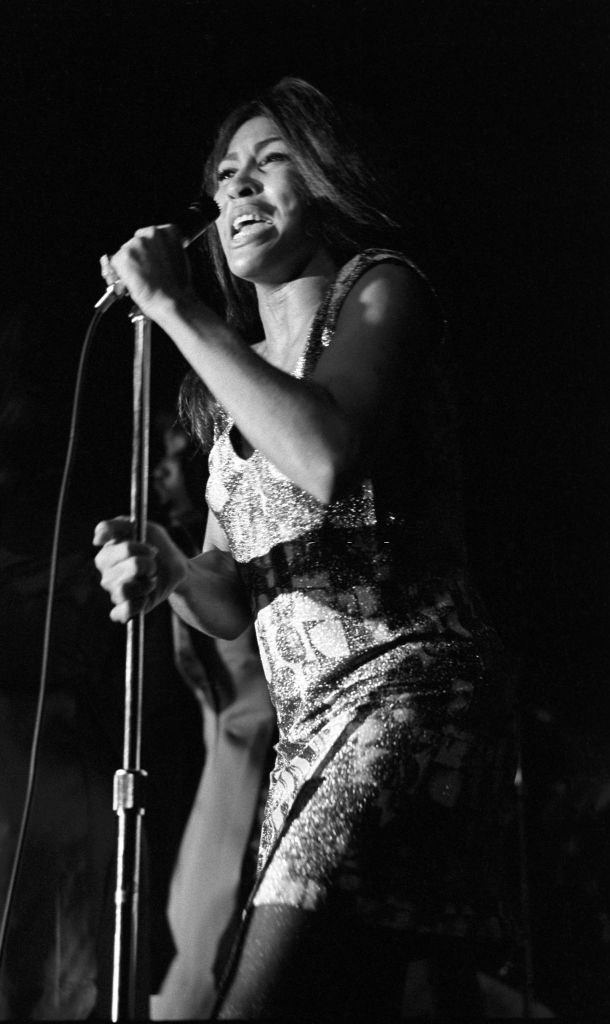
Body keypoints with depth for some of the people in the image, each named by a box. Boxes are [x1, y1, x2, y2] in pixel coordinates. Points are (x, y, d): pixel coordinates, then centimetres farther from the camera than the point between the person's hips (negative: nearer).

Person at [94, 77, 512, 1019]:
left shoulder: (380, 289, 2)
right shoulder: (234, 389, 22)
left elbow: (331, 458, -20)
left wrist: (178, 309, -12)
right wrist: (168, 573, -3)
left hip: (405, 685, -8)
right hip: (307, 728, 8)